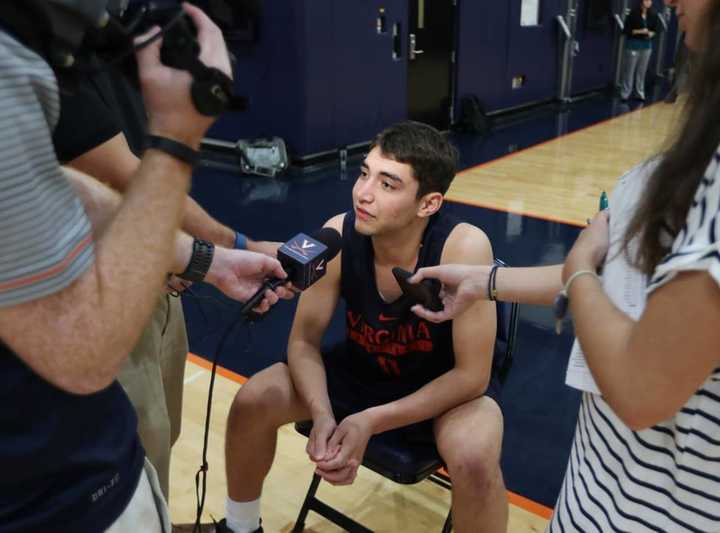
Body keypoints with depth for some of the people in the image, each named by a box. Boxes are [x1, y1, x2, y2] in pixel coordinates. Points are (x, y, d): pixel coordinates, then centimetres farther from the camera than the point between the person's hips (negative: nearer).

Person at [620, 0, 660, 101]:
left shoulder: (652, 16, 3)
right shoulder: (633, 14, -9)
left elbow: (655, 30, 12)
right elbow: (626, 30, -9)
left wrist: (651, 34, -9)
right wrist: (639, 31, -17)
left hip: (647, 45, 4)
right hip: (633, 45, -4)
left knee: (642, 71, 8)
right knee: (629, 70, 1)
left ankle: (640, 93, 17)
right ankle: (625, 93, 10)